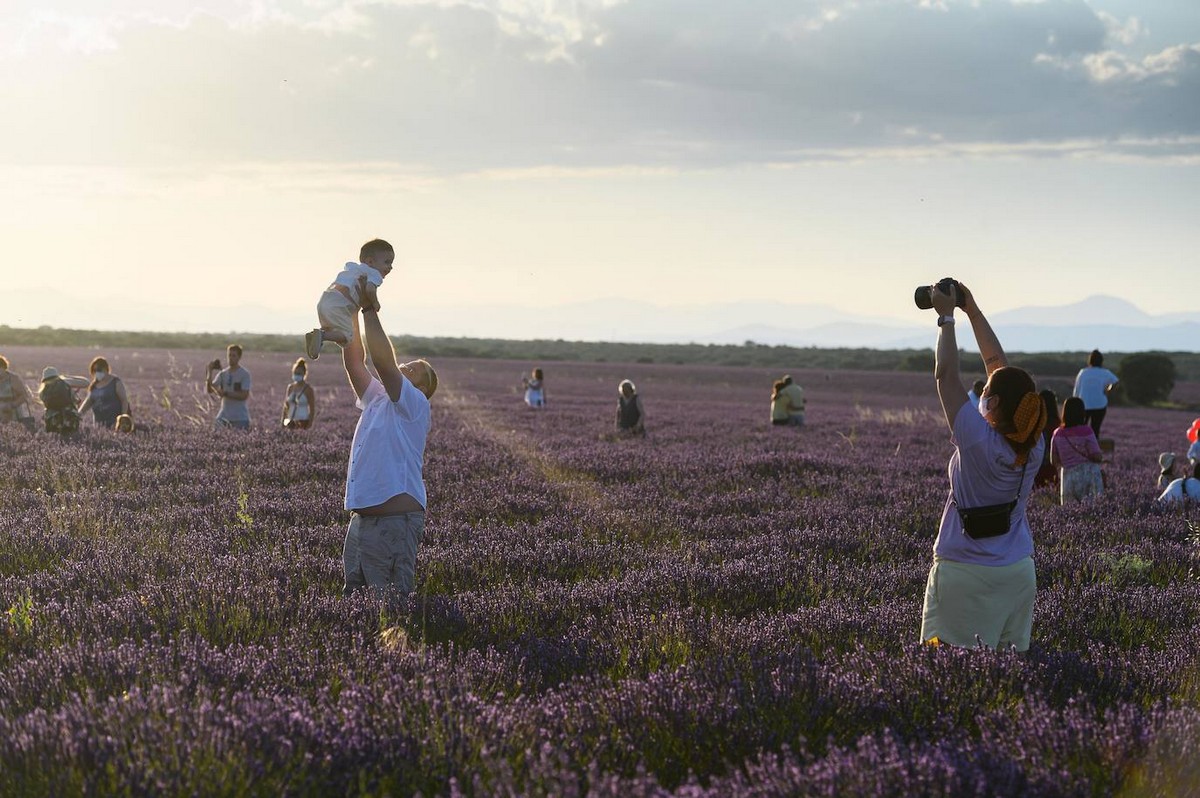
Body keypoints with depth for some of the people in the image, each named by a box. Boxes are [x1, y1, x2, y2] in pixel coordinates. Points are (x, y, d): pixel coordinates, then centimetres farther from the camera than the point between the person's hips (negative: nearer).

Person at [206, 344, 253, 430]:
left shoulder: (245, 374, -5)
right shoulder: (222, 373, 9)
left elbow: (244, 395, -13)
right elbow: (210, 390, 2)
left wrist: (225, 393, -19)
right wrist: (210, 372, -9)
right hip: (223, 416, 4)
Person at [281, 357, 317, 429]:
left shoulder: (308, 389, -6)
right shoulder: (290, 387, 10)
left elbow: (312, 409, -8)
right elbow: (286, 406, 15)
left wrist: (309, 425, -14)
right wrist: (283, 421, 9)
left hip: (303, 422, -5)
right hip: (291, 422, 5)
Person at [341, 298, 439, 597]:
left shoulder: (414, 405, -5)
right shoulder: (377, 399, 18)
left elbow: (383, 361, -17)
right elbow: (355, 361, 13)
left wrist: (370, 311, -13)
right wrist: (351, 314, 7)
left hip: (395, 524, -8)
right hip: (361, 519, 8)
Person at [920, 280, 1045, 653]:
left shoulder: (978, 440, -17)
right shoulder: (1032, 444, 0)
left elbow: (945, 375, -11)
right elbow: (998, 365, 7)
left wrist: (946, 317, -2)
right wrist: (973, 311, 13)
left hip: (965, 574, -6)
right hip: (1019, 572, 6)